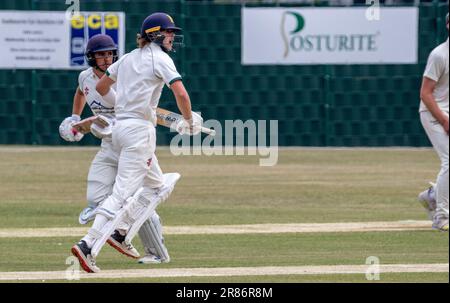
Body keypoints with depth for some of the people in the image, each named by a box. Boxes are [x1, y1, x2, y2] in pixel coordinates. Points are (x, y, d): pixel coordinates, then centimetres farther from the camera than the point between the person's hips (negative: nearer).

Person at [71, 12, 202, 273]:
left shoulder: (129, 58, 16)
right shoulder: (160, 59, -6)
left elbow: (101, 87, 23)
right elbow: (181, 94, -17)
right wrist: (190, 122, -2)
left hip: (120, 127, 9)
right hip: (140, 130, -9)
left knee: (157, 187, 19)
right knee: (122, 193, -13)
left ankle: (121, 229, 7)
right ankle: (88, 246, -22)